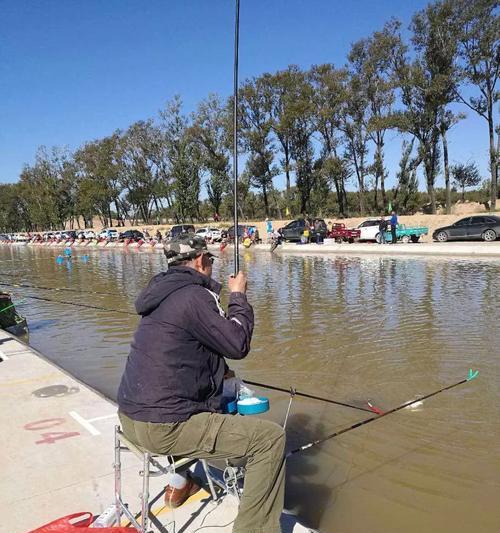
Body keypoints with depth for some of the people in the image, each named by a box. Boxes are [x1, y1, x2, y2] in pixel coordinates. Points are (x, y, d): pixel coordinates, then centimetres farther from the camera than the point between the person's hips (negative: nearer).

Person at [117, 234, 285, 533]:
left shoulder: (164, 292, 12)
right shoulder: (194, 295, -16)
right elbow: (238, 345, -13)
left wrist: (220, 369, 16)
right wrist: (239, 297, -1)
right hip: (163, 427, -10)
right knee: (271, 437, -6)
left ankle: (180, 483, 42)